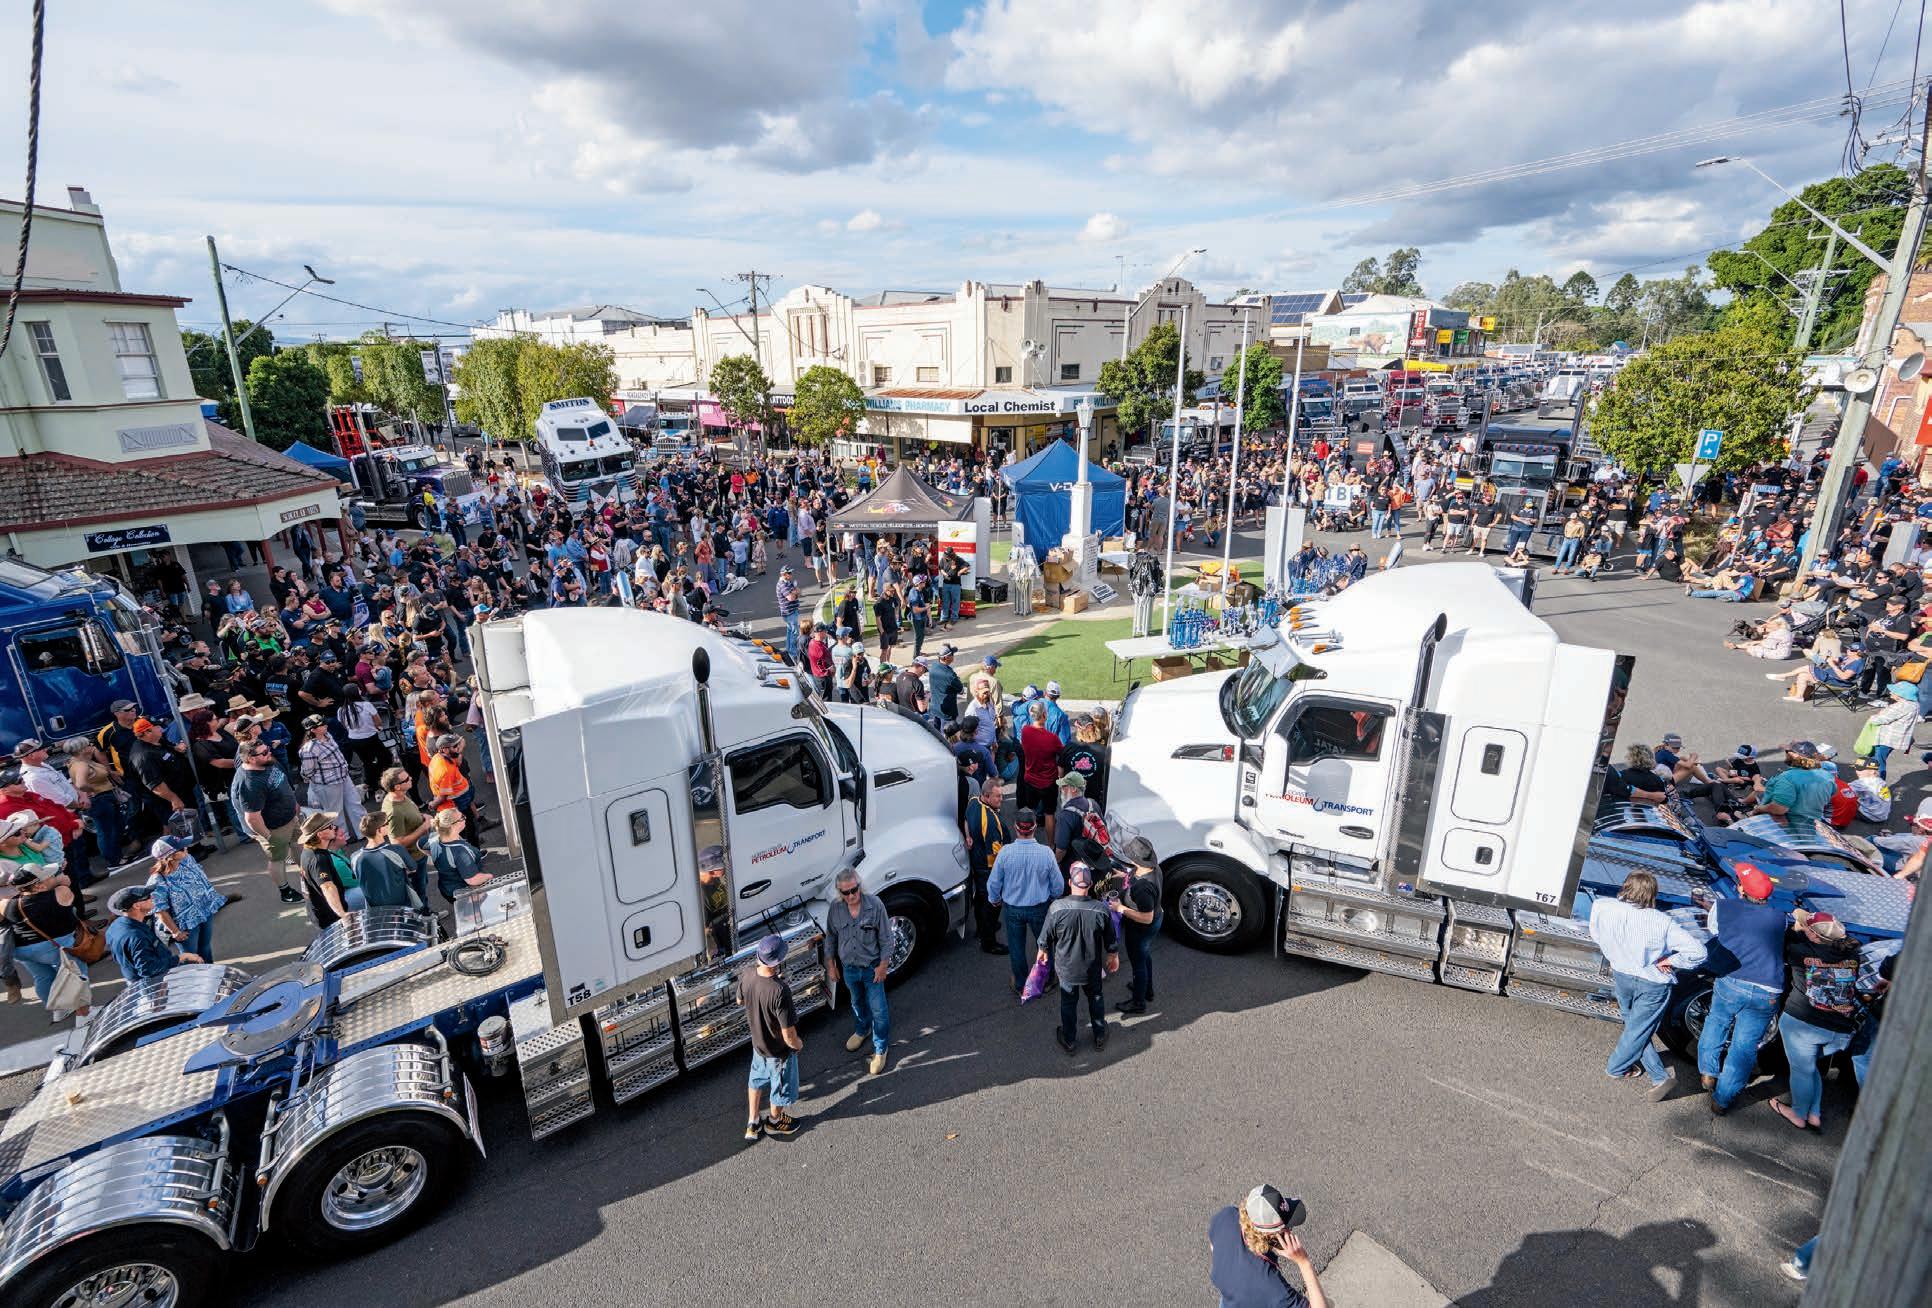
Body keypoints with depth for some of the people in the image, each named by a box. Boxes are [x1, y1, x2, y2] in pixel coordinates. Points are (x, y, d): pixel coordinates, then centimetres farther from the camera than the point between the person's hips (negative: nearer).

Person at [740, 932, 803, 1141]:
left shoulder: (746, 975, -23)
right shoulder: (780, 991, -42)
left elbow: (740, 1000, 2)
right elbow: (788, 1036, -32)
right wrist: (798, 1044, -11)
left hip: (758, 1043, 5)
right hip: (779, 1050, -5)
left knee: (757, 1080, 32)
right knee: (782, 1087, 25)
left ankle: (753, 1124, 50)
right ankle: (775, 1121, 51)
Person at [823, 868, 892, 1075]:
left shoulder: (875, 904, -23)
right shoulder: (835, 910, -13)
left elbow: (886, 938, -14)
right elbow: (830, 939, 3)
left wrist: (882, 965, -12)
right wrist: (831, 965, 6)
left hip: (872, 967, -3)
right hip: (849, 968, 3)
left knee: (878, 1009, 4)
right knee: (857, 1003, 27)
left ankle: (880, 1050, 24)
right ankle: (862, 1030, 54)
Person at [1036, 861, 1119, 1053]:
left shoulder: (1057, 907, -27)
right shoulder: (1101, 910, -24)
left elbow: (1046, 936, -11)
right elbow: (1111, 941, -9)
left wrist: (1043, 951, 11)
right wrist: (1114, 956, 13)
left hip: (1066, 967, 0)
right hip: (1092, 968, 1)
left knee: (1068, 1002, 22)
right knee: (1096, 999, 26)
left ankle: (1068, 1040, 41)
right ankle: (1100, 1037, 45)